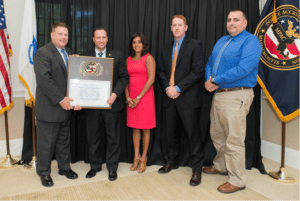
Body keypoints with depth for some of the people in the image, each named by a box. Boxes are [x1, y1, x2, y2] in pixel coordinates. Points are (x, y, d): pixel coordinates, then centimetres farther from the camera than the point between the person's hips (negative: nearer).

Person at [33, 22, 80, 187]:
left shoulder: (69, 53, 13)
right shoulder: (42, 53, -10)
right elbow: (44, 79, -19)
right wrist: (60, 99, -21)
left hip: (66, 106, 7)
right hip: (49, 108, -7)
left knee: (64, 141, 18)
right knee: (46, 142, 7)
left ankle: (64, 167, 34)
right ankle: (44, 173, 26)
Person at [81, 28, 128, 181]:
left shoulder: (117, 56, 3)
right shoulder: (85, 57, 6)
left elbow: (124, 77, -1)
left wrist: (115, 94, -14)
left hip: (111, 102, -1)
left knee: (113, 137, 8)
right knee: (92, 137, 13)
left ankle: (112, 167, 25)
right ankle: (95, 165, 32)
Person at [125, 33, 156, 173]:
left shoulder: (148, 58, -4)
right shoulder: (129, 59, 13)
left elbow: (151, 79, -11)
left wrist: (138, 98, -12)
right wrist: (128, 97, -3)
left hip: (145, 96, -5)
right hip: (131, 99, 5)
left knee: (145, 128, 4)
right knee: (135, 128, 10)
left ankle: (144, 158, 18)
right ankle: (136, 158, 22)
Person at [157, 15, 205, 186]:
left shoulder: (195, 45, -3)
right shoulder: (166, 48, 16)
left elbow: (198, 72, -12)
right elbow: (161, 71, 14)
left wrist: (178, 88, -15)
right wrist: (167, 87, -4)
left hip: (187, 98, -6)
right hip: (170, 97, 6)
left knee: (193, 134, 0)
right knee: (170, 132, 15)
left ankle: (197, 169, 15)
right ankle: (172, 162, 34)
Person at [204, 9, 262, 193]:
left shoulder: (251, 41, -9)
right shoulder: (222, 41, 17)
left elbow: (243, 69, -22)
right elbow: (210, 63, 17)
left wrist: (215, 80, -16)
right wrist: (209, 80, -5)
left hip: (236, 96, -8)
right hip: (218, 94, 8)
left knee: (234, 140, -2)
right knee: (217, 135, 18)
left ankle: (237, 180, 14)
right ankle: (221, 166, 38)